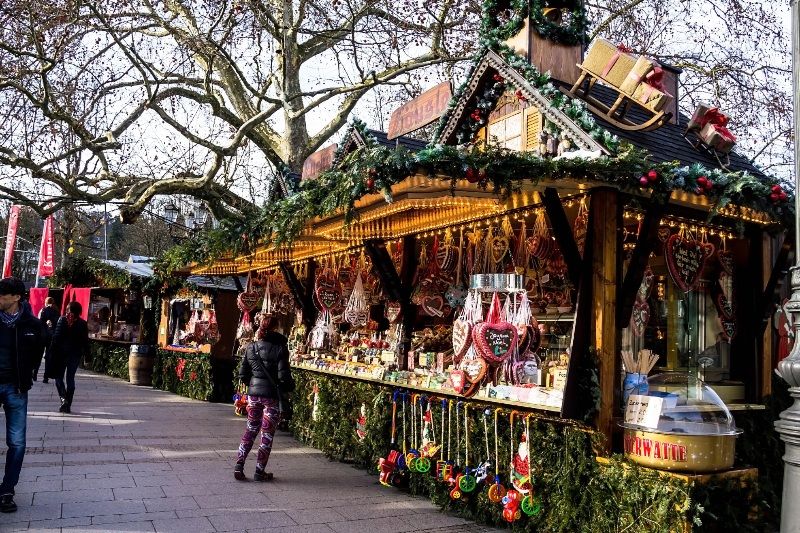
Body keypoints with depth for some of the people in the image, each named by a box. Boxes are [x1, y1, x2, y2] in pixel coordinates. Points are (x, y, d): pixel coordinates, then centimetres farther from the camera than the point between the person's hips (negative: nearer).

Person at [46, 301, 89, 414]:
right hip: (76, 354, 2)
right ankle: (68, 405, 7)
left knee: (59, 377, 9)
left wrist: (52, 351, -3)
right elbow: (85, 340, 1)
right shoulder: (83, 323, 0)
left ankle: (63, 399, -12)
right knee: (70, 378, 7)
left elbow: (56, 337, -7)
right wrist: (86, 353, 8)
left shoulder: (62, 320, -4)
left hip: (61, 353, -2)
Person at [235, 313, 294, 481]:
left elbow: (242, 374, 4)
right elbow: (284, 376, -15)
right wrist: (289, 388, 4)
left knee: (250, 430, 18)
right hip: (272, 396, -4)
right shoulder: (280, 348, -12)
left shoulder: (251, 347, 2)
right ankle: (260, 472, 12)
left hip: (253, 394, 4)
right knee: (267, 434, 7)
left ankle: (239, 466, 13)